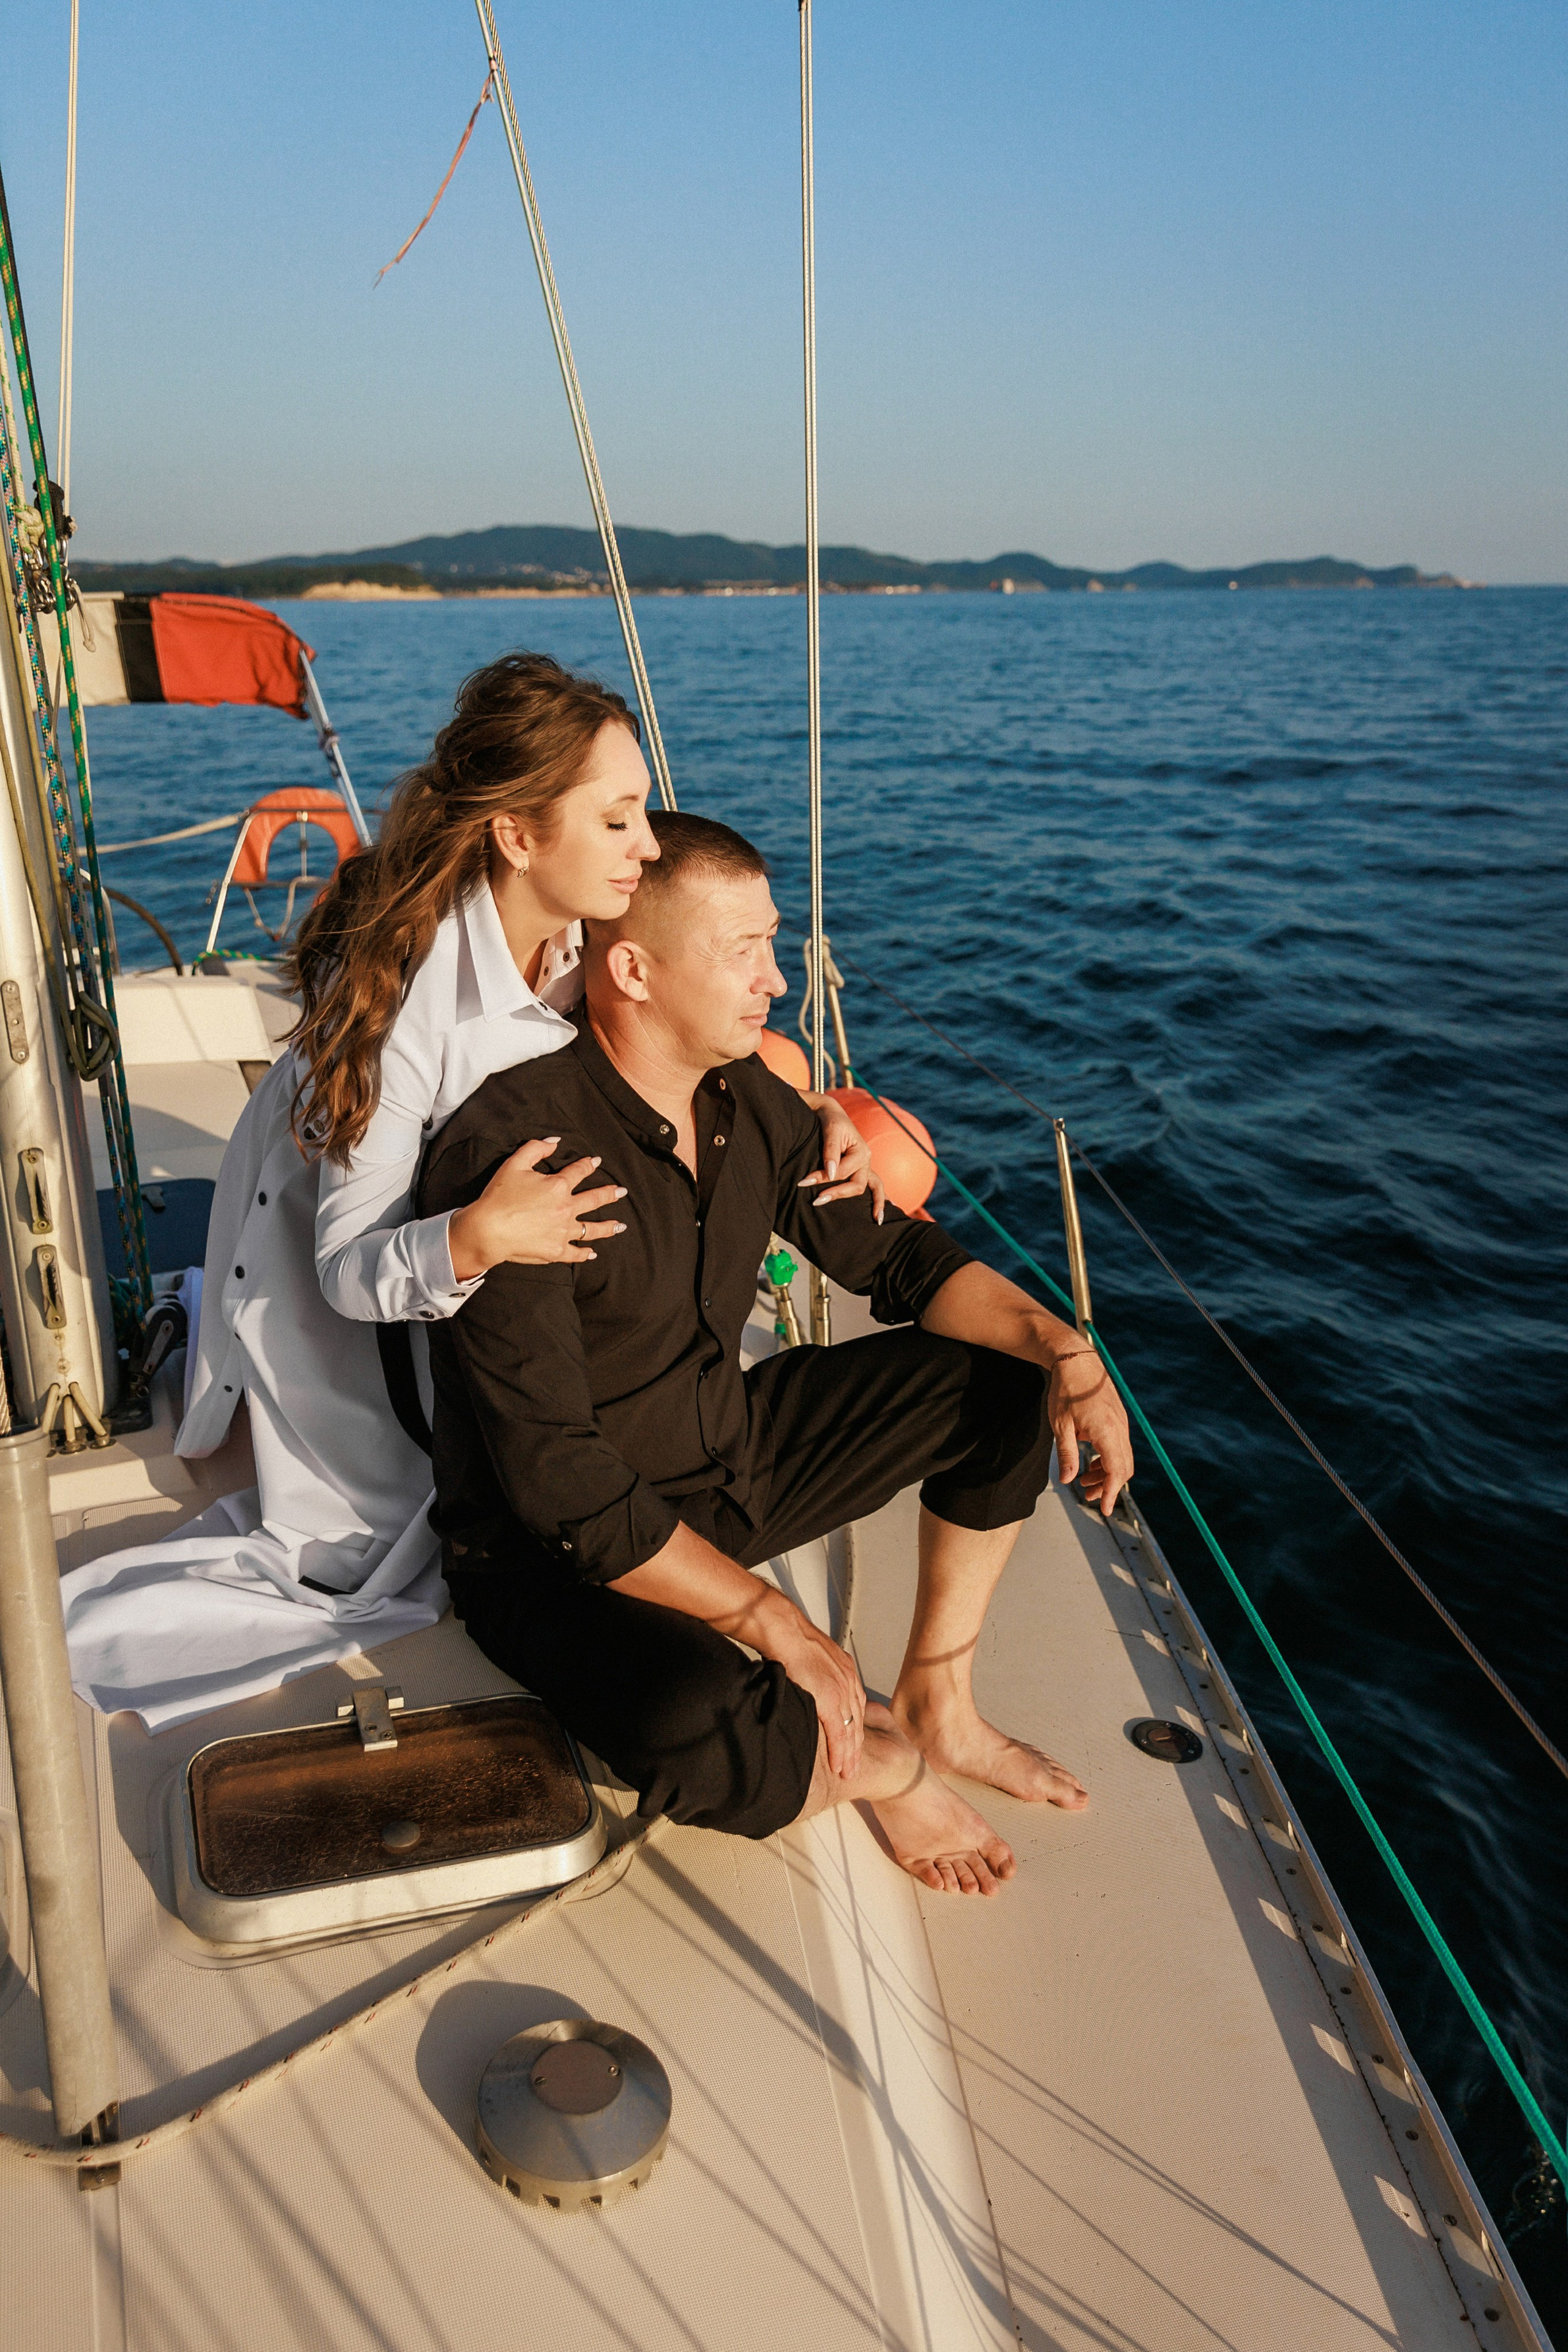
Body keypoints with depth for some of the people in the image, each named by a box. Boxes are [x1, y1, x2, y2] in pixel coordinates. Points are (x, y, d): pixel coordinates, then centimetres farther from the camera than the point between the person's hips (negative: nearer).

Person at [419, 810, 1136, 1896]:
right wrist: (769, 1618, -30)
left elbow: (894, 1254, 7)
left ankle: (938, 1705, 14)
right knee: (703, 1745, -37)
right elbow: (556, 1477, -29)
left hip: (733, 1459, 8)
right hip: (561, 1554, -7)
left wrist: (1065, 1348, -9)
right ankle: (884, 1758, 0)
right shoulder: (514, 1152, -28)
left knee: (1006, 1375, 4)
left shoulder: (749, 1101, -4)